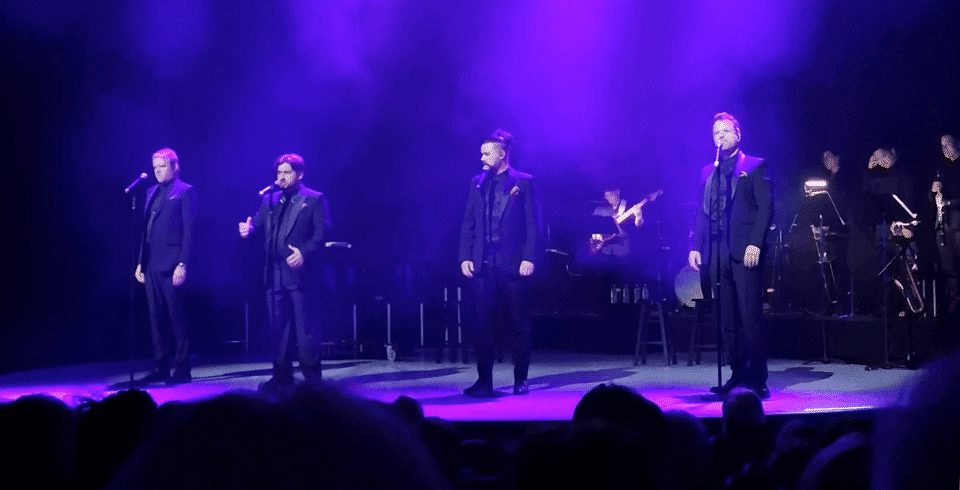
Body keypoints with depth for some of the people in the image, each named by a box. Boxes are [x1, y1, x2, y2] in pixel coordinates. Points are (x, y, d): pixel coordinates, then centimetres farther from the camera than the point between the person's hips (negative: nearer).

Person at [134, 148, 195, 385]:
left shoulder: (185, 191, -3)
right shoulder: (152, 192, 19)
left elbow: (189, 231, -9)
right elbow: (146, 229, 19)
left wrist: (183, 264, -16)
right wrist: (140, 262, 14)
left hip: (171, 265, -7)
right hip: (151, 265, 7)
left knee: (176, 319, -3)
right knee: (157, 319, 9)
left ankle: (182, 369, 3)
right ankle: (160, 369, 14)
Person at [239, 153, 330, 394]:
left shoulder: (314, 199, 1)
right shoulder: (270, 199, 17)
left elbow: (322, 232, -8)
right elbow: (258, 221, 6)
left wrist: (304, 253, -20)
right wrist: (248, 227, -17)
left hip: (299, 270, -5)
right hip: (274, 272, 5)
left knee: (304, 326, -3)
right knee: (278, 326, 9)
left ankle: (312, 379, 4)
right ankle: (282, 377, 16)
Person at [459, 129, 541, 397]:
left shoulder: (524, 182, 1)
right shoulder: (477, 183, 12)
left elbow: (533, 223, -3)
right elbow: (468, 223, 11)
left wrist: (529, 258, -11)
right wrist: (465, 257, 2)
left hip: (512, 262, -3)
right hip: (483, 263, 3)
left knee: (519, 324, 4)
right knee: (482, 324, 2)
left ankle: (521, 379, 13)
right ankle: (484, 380, 6)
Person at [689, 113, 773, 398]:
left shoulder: (755, 166, 5)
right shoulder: (708, 172, 19)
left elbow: (766, 206, -4)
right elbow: (702, 212, 17)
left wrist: (755, 244, -14)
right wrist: (696, 246, 6)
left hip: (745, 251, -5)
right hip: (716, 253, 5)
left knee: (750, 316, -8)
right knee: (727, 319, 4)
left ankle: (757, 377, -3)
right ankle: (738, 374, 10)